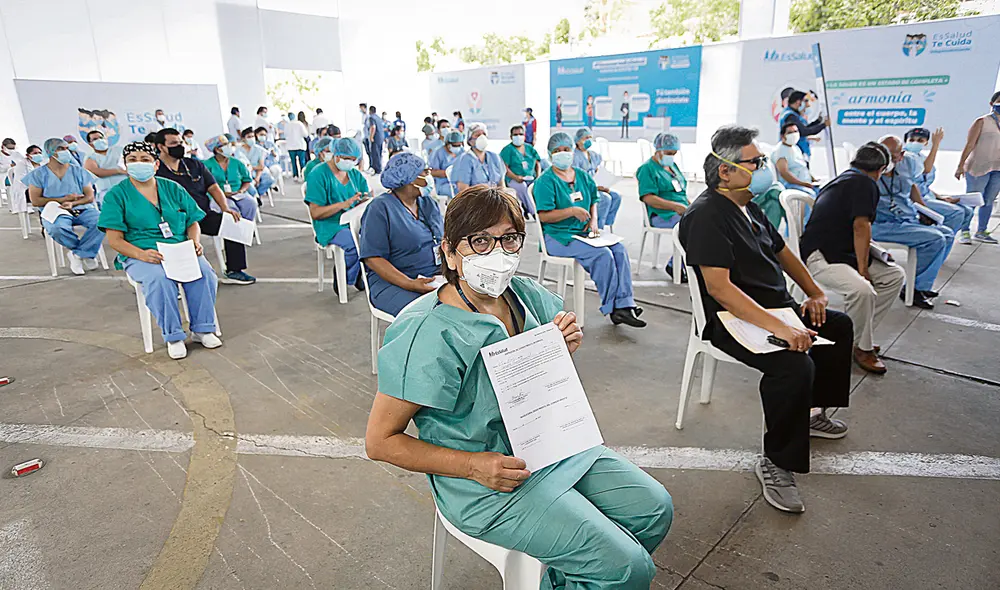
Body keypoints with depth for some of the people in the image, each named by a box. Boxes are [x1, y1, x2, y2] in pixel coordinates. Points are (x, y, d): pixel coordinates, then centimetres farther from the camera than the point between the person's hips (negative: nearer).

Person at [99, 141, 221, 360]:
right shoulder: (116, 195, 5)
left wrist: (195, 242, -8)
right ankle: (173, 336, -23)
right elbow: (115, 240, -2)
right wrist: (142, 254, -21)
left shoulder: (173, 188, 14)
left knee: (204, 272, -29)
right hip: (140, 255, -2)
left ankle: (202, 329, -15)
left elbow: (192, 222, 16)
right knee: (159, 278, -36)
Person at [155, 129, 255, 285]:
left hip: (204, 215, 5)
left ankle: (234, 270, -6)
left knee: (232, 221, -15)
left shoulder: (194, 164, 18)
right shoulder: (155, 171, 2)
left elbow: (213, 187, 13)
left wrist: (225, 208, -5)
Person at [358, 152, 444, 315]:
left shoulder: (429, 204, 17)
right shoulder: (380, 208, -5)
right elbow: (373, 258, -12)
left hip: (436, 276, 6)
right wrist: (409, 284, -25)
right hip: (393, 282, -6)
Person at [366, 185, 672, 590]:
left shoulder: (528, 295, -3)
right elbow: (380, 441, -17)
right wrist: (474, 465, -23)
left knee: (654, 508, 11)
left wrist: (564, 350, -8)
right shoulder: (427, 333, -24)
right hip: (489, 482, -7)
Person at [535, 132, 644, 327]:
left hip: (584, 232, 7)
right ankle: (612, 308, -16)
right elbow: (543, 216, -15)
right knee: (603, 254, -27)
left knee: (620, 249, -17)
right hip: (558, 237, -7)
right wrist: (572, 211, -21)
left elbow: (593, 201, 28)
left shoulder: (583, 176, 16)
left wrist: (593, 220, 7)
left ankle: (624, 305, -20)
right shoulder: (545, 181, -6)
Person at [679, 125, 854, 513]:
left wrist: (814, 292, 18)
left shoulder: (748, 207, 12)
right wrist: (779, 328, -35)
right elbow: (719, 287, -30)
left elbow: (781, 251, 27)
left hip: (778, 309, 11)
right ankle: (776, 464, -12)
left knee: (839, 326, 22)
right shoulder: (707, 215, -20)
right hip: (733, 320, -11)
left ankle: (812, 414, 34)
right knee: (795, 365, -32)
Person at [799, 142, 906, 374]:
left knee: (895, 275, 6)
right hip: (820, 256, -11)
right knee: (863, 290, -33)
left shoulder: (843, 179, 22)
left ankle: (859, 336, 8)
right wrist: (862, 269, -13)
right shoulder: (866, 183, -8)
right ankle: (863, 348, -10)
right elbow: (861, 226, -15)